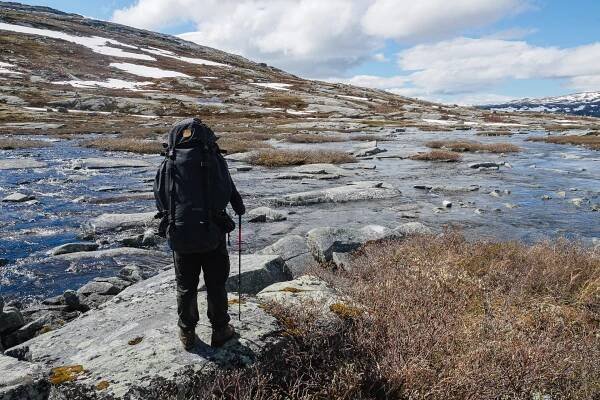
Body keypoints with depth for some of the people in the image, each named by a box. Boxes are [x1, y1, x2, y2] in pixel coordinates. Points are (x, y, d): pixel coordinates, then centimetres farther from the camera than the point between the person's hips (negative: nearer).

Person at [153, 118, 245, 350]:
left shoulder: (168, 164, 1)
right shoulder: (214, 160, -4)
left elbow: (160, 201, 6)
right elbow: (229, 191, 3)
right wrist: (240, 208, 23)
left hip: (180, 236, 2)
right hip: (212, 234, -1)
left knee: (185, 287, 17)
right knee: (216, 285, 14)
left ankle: (187, 333, 31)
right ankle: (220, 331, 27)